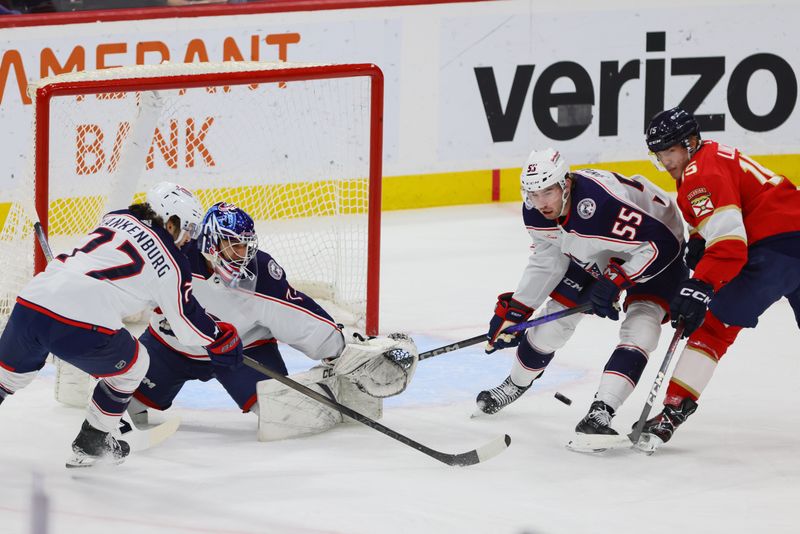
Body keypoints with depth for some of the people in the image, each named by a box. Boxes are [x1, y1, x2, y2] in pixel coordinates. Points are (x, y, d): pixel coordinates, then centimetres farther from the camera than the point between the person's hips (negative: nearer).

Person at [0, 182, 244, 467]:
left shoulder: (117, 218, 22)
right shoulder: (171, 261, 7)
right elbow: (188, 322, 14)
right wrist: (220, 339, 34)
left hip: (30, 303, 5)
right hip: (83, 329, -5)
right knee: (132, 366, 23)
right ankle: (90, 445, 29)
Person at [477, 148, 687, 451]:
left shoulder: (602, 203, -43)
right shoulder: (535, 212, -18)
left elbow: (662, 243, -39)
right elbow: (547, 262, -1)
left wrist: (615, 281, -41)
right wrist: (514, 310, -3)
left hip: (652, 252, -7)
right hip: (592, 255, 7)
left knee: (640, 328, -26)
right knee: (554, 319, 7)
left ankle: (601, 412, -31)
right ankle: (515, 386, 33)